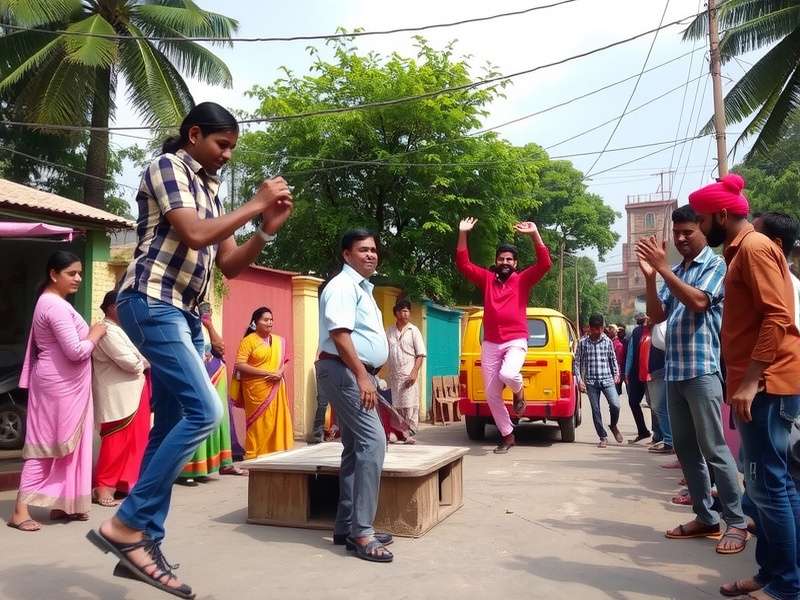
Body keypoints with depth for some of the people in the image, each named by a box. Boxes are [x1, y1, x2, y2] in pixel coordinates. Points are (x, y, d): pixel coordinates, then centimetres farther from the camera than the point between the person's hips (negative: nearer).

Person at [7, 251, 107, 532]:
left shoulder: (50, 302, 14)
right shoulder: (56, 306, -19)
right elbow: (76, 351, -23)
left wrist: (89, 334, 5)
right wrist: (95, 335, -8)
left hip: (62, 384, 10)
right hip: (60, 385, -10)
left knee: (63, 444, 14)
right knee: (46, 444, -6)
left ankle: (61, 504, 22)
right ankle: (21, 509, -2)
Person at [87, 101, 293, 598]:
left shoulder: (210, 190, 21)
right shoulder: (166, 167, -2)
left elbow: (229, 266, 19)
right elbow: (194, 235, -17)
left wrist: (267, 229, 5)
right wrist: (254, 205, -9)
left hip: (186, 315, 9)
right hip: (152, 304, -9)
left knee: (172, 426, 6)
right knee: (205, 411, -19)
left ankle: (145, 543, 13)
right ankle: (125, 525, -12)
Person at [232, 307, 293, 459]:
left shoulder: (279, 341, 12)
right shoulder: (248, 340, -5)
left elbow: (286, 360, 17)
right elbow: (240, 365, -13)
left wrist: (280, 372, -6)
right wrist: (265, 373, -16)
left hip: (275, 388, 5)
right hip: (257, 389, -5)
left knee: (277, 421, 5)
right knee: (259, 423, -4)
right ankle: (255, 456, 4)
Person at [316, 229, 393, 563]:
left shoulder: (363, 288, 21)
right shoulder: (343, 286, -10)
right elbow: (339, 334, -21)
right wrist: (362, 376, -24)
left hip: (359, 375, 11)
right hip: (344, 372, -11)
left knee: (356, 448, 10)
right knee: (373, 442, -19)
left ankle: (347, 528, 17)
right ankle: (361, 532, -16)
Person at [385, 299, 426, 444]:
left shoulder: (413, 330, 2)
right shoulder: (389, 331, 12)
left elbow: (420, 354, -2)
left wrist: (415, 372, -13)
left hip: (408, 374, -4)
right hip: (393, 374, 4)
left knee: (409, 405, -6)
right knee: (395, 405, 6)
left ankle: (410, 434, -3)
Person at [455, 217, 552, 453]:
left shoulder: (523, 280, 4)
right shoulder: (487, 279, 10)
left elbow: (545, 264, -9)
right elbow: (463, 265, 4)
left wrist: (534, 234, -17)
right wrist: (463, 234, -5)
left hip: (515, 342, -3)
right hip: (490, 345, 4)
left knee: (508, 374, -34)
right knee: (492, 395, 5)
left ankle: (519, 391, 4)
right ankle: (507, 435, 23)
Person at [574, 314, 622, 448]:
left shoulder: (608, 341, 5)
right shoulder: (583, 343, 2)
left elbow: (613, 359, 16)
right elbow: (577, 361, 5)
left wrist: (616, 373, 9)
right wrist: (579, 379, -2)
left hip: (607, 379, 0)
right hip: (591, 381, 0)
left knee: (615, 405, -15)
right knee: (595, 410, 2)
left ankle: (614, 426, 14)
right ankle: (603, 437, 13)